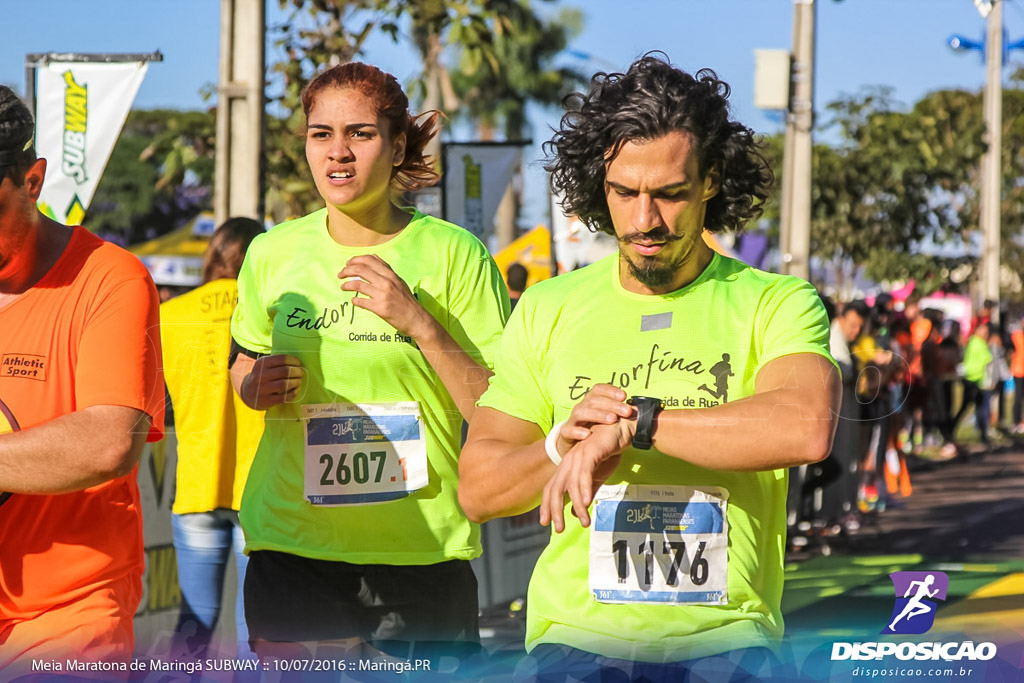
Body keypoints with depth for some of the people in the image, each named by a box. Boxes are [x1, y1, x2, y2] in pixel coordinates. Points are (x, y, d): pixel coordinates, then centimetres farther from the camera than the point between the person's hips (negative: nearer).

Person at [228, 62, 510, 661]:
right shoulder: (273, 254, 5)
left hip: (423, 555, -2)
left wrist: (418, 322, -16)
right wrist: (256, 384, -1)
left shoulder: (454, 254, -4)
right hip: (293, 549, 2)